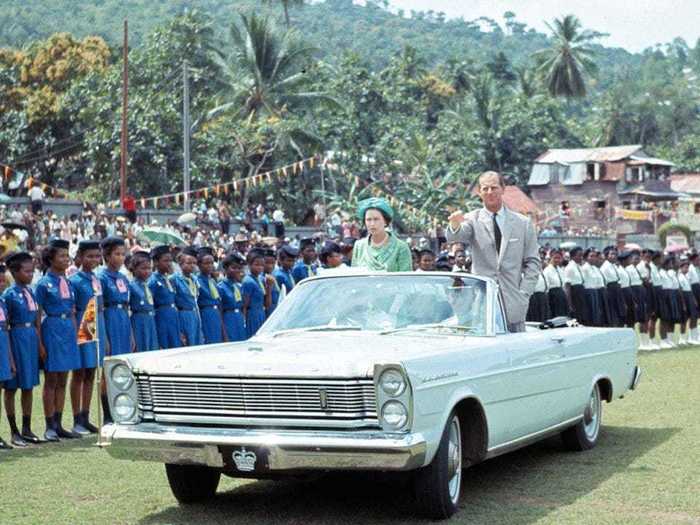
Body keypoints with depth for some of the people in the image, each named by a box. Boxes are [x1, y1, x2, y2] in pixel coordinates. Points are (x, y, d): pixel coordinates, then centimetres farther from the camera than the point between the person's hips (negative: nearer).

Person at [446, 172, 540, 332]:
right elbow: (454, 237, -16)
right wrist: (455, 224, -40)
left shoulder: (523, 223, 9)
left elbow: (532, 262, 9)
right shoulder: (473, 219, 4)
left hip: (513, 305, 2)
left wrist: (524, 294, -1)